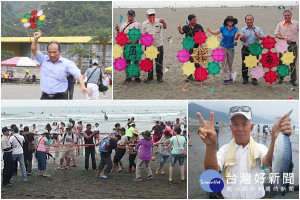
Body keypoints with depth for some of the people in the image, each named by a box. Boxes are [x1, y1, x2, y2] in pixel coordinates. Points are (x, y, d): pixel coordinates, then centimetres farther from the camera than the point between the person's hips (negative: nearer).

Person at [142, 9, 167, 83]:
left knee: (159, 62, 6)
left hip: (159, 45, -1)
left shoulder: (159, 21, -4)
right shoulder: (144, 24, 2)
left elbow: (165, 27, -23)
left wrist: (163, 22, -44)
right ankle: (149, 76, 24)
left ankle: (159, 76, 16)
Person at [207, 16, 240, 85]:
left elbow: (235, 38, -12)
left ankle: (230, 76, 24)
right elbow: (215, 33, -6)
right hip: (223, 47, -1)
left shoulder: (235, 29, -3)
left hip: (231, 47, 1)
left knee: (230, 63, 11)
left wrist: (237, 35, -34)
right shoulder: (223, 28, -6)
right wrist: (209, 30, -24)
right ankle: (227, 77, -3)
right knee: (224, 63, -5)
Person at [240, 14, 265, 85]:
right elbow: (241, 39, -1)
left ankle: (254, 79, 9)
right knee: (245, 64, 4)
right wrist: (243, 37, -24)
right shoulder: (243, 30, 6)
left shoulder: (258, 29, 5)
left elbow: (263, 38, 1)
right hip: (246, 49, 0)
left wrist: (258, 36, -18)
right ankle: (245, 78, 16)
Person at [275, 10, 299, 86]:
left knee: (293, 63, 4)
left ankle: (293, 79, 12)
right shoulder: (280, 24, 6)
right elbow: (276, 35, 4)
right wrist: (284, 38, -12)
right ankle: (280, 78, 18)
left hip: (293, 45, 0)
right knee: (281, 62, 5)